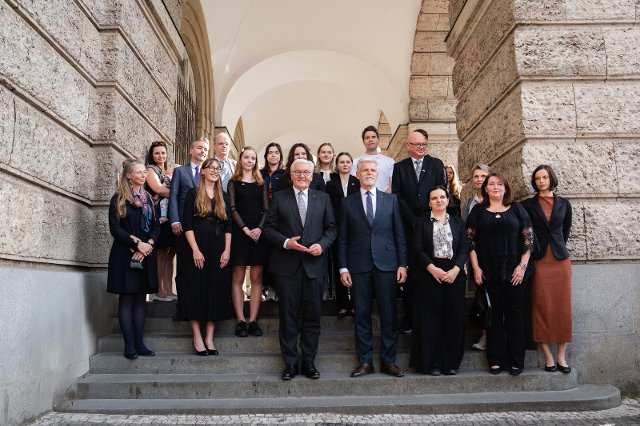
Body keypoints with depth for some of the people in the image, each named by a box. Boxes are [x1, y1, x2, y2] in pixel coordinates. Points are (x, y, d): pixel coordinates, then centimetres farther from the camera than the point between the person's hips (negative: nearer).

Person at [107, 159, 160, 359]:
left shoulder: (149, 199, 13)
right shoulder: (118, 199, -1)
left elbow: (156, 226, 9)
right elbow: (115, 229, -8)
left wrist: (148, 245, -8)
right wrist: (137, 243, -15)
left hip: (146, 255, 5)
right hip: (125, 255, -4)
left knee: (141, 298, 6)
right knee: (126, 298, -2)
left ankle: (139, 343, 10)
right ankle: (129, 345, 2)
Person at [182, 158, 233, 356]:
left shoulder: (223, 197, 13)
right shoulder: (193, 194, 1)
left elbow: (228, 226, 10)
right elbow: (187, 224, -6)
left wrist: (227, 250, -1)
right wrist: (195, 250, -14)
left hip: (218, 251, 4)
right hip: (198, 249, -4)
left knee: (216, 291, 4)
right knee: (197, 291, 0)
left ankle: (209, 337, 11)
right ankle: (197, 337, 9)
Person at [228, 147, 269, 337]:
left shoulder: (261, 184, 15)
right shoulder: (233, 183, 8)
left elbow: (266, 209, 7)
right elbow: (232, 208, -1)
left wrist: (259, 228, -10)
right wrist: (245, 229, -13)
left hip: (258, 233, 3)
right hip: (239, 232, -2)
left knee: (256, 278, 1)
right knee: (238, 277, -2)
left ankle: (253, 320, 4)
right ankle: (240, 320, 1)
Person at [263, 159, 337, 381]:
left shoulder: (322, 198, 10)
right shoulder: (279, 197, 5)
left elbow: (331, 228, 9)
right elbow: (269, 228, 2)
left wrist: (322, 245, -9)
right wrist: (286, 242, -13)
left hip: (314, 264, 1)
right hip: (287, 265, -1)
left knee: (313, 316, 6)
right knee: (288, 316, 5)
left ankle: (309, 362, 19)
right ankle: (290, 363, 17)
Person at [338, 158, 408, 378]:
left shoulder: (391, 200, 8)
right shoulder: (348, 203, 7)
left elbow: (399, 234, 6)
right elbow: (343, 238, 5)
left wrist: (402, 264, 0)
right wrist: (343, 268, -1)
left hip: (386, 263, 0)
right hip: (359, 265, 0)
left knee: (389, 314, 3)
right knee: (362, 315, 5)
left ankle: (388, 360, 15)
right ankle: (365, 361, 15)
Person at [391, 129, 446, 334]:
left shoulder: (437, 164, 9)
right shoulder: (399, 167, 9)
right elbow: (397, 196, 1)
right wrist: (414, 220, -7)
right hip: (409, 226, 0)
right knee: (410, 271, 1)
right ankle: (409, 318, 8)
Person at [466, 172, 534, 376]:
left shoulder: (516, 209, 6)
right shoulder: (478, 211, 7)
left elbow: (528, 238, 3)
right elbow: (470, 240, 3)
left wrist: (522, 265, -5)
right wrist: (476, 268, -4)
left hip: (513, 272, 0)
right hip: (488, 273, 0)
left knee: (514, 313, 3)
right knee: (493, 315, 5)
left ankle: (516, 361, 13)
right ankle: (495, 360, 13)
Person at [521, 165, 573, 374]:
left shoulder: (564, 204, 9)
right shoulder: (527, 205, 2)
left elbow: (566, 230, 18)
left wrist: (558, 247, 12)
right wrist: (531, 251, -1)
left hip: (561, 260, 2)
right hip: (539, 261, -2)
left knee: (562, 307, 1)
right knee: (542, 308, -2)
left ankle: (562, 356, 9)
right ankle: (548, 356, 4)